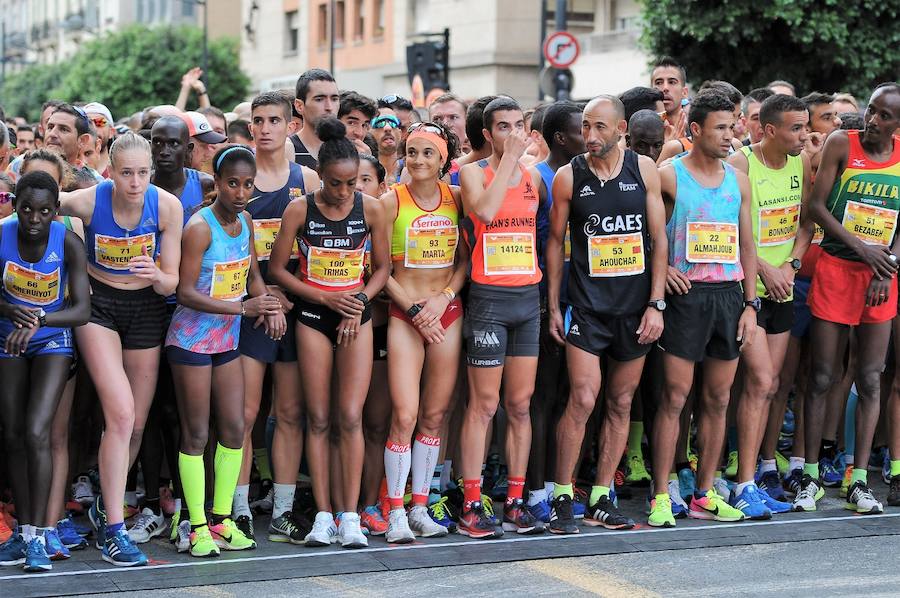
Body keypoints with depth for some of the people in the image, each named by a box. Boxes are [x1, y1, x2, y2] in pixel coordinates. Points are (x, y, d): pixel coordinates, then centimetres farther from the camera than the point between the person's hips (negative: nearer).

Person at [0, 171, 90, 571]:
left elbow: (82, 310, -25)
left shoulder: (68, 242, -23)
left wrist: (37, 320, -40)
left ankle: (38, 533, -8)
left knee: (36, 433, -16)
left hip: (53, 340, -3)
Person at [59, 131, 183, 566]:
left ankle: (106, 508, 31)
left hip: (146, 309, 3)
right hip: (98, 305, -3)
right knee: (121, 414, -18)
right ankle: (113, 529, -12)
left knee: (136, 423, 7)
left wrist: (157, 276, -31)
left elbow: (171, 285, -11)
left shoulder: (167, 206, -15)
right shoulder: (87, 201, -19)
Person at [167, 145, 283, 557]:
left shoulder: (245, 221, 3)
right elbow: (186, 293, -21)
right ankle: (199, 527, 5)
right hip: (192, 338, -7)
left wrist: (268, 304, -4)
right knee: (196, 433, -1)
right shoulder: (200, 227, -18)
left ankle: (222, 520, 17)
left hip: (227, 338, 7)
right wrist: (243, 308, -27)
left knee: (234, 429, 7)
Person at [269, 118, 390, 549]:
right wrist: (326, 298, -9)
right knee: (318, 419, 1)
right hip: (313, 316, 0)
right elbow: (277, 269, -2)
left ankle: (350, 516, -1)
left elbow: (382, 267, 7)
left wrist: (359, 302, -8)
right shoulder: (300, 210, -6)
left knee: (350, 416, -6)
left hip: (356, 316, 0)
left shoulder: (371, 209, -3)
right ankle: (323, 515, 6)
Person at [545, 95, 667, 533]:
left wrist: (656, 303, -2)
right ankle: (562, 498, 0)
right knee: (583, 400, -12)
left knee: (621, 403, 7)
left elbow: (659, 239, 3)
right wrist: (553, 307, 2)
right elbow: (555, 241, 6)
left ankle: (601, 499, 16)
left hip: (636, 306, 2)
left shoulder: (644, 170, 2)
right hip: (587, 305, -2)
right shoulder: (568, 177, -1)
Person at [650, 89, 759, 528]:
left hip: (728, 295, 5)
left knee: (718, 399, 7)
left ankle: (704, 495, 15)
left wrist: (750, 303, 8)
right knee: (675, 396, -6)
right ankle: (661, 497, -1)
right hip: (686, 294, -5)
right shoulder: (668, 175, -3)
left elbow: (746, 244, 13)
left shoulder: (738, 181, 11)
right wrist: (660, 267, -12)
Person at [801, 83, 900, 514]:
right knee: (822, 378, 0)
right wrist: (861, 247, -14)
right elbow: (816, 205, -7)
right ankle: (811, 477, 9)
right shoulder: (841, 143, -4)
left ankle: (859, 482, 9)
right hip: (836, 268, -2)